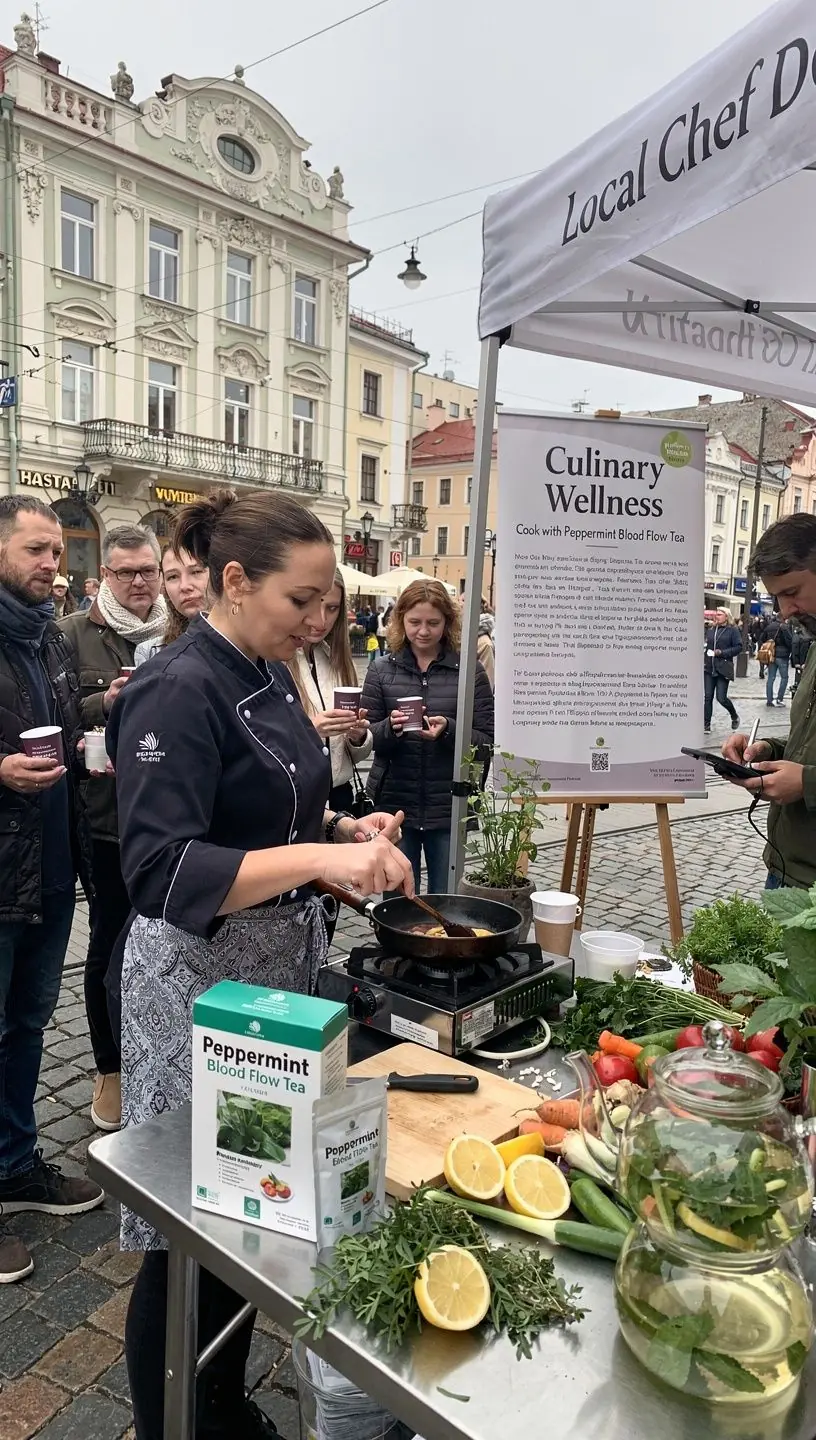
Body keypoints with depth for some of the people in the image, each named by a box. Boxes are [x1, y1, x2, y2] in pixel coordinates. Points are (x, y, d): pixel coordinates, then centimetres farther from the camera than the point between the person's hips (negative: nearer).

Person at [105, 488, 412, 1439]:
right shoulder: (179, 689, -20)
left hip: (283, 962, 9)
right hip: (199, 977, -9)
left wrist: (347, 827, 1)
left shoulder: (270, 676, 6)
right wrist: (320, 858, -34)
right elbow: (162, 871, -27)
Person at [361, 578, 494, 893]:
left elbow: (486, 741, -4)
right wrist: (391, 727, -18)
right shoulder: (382, 670, 3)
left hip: (448, 808, -1)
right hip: (393, 804, 1)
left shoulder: (470, 670, -2)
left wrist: (448, 729, -22)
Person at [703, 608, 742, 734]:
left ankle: (734, 716, 23)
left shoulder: (732, 630, -2)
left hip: (723, 668, -4)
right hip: (709, 668, 4)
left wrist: (722, 652, -15)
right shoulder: (710, 629, 11)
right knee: (708, 697, 1)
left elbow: (738, 647, -7)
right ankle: (706, 725, 7)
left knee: (721, 698, -6)